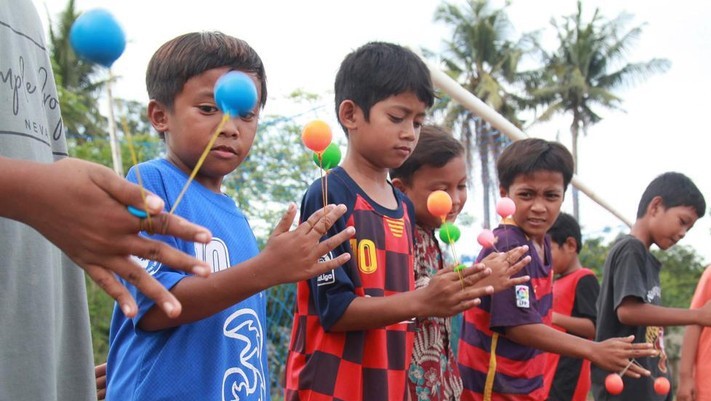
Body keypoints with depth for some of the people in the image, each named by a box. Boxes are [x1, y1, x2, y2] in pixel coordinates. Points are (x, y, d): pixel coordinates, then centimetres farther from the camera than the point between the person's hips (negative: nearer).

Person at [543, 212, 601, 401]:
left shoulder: (584, 279, -8)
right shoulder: (555, 283, 18)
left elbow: (595, 327, -17)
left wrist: (555, 317, -25)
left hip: (566, 381, -9)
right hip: (548, 377, 9)